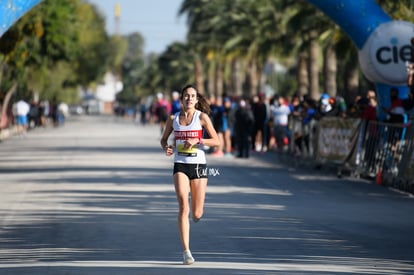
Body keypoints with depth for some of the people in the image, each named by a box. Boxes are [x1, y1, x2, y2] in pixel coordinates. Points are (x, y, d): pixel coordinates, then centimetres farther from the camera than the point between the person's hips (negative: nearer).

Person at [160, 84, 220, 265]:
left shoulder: (202, 117, -3)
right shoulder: (173, 118, 4)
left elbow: (216, 142, -6)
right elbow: (164, 139, 17)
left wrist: (197, 141, -19)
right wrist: (166, 148, -5)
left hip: (198, 165, 0)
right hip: (180, 165, 0)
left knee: (197, 215, 2)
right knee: (183, 206, -18)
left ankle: (197, 211, 44)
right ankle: (186, 252, -17)